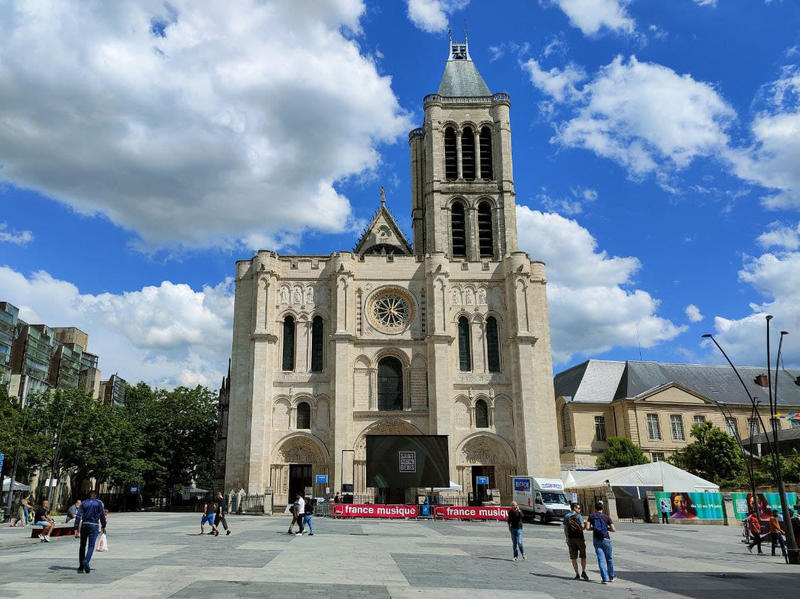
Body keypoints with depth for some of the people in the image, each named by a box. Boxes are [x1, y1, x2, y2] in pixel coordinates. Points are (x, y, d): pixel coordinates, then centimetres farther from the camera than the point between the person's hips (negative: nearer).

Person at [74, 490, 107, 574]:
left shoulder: (83, 503, 7)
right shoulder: (99, 503, 2)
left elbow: (78, 516, -2)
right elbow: (102, 516, 1)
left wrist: (76, 529, -3)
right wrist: (103, 527, 10)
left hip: (84, 525, 3)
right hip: (94, 525, -3)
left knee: (82, 546, 14)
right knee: (91, 546, -3)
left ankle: (81, 566, 18)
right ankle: (86, 561, -26)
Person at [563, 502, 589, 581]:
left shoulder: (566, 517, 6)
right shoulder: (579, 516, -7)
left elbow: (565, 529, 6)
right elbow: (583, 527, -12)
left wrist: (567, 538, 13)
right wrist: (586, 525, 9)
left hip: (571, 538, 3)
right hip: (579, 537, -3)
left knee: (573, 557, 6)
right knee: (583, 556, 10)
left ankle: (577, 574, 5)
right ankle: (583, 572, 2)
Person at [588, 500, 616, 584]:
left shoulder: (591, 516, 1)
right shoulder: (607, 517, -2)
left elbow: (588, 527, -4)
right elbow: (613, 529, -6)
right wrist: (607, 528, 11)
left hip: (596, 540, 0)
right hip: (606, 539, 0)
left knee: (601, 560, 0)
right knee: (609, 559, 17)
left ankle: (605, 578, -10)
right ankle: (611, 577, 28)